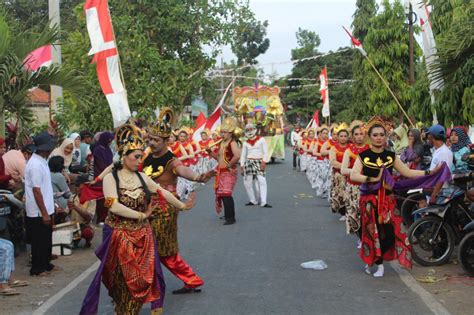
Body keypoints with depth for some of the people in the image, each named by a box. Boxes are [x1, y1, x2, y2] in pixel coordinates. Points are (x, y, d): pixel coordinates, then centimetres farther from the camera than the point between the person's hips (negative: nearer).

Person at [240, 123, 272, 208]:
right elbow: (243, 155, 14)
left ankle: (263, 202, -15)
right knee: (247, 182, -2)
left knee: (262, 181, -15)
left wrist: (263, 162, -11)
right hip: (249, 162, 3)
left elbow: (265, 152, 1)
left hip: (259, 162, -3)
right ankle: (253, 201, 12)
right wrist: (241, 166, 7)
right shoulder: (245, 143, 13)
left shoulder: (261, 140, 5)